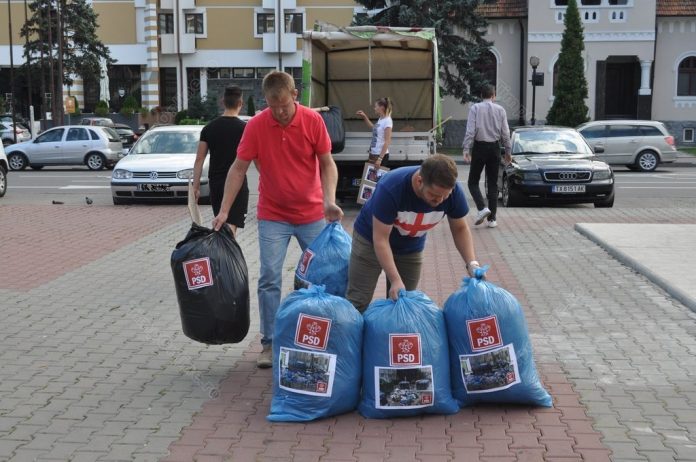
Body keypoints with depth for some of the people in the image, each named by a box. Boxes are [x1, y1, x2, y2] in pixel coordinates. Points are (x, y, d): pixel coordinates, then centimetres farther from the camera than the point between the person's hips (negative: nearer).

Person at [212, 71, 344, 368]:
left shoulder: (313, 120, -10)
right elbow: (238, 168, -6)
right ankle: (269, 343, 9)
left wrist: (330, 200, -20)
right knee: (269, 279, -2)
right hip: (273, 216, -1)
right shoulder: (256, 125, -11)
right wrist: (224, 210, -12)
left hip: (311, 214, 1)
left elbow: (327, 164, -5)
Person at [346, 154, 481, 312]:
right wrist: (395, 280, -36)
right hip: (371, 239, -4)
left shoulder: (453, 192, -24)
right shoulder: (390, 188, -36)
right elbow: (381, 239, -29)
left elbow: (460, 229, -8)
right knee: (358, 302, -7)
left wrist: (472, 263, -22)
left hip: (411, 247, 4)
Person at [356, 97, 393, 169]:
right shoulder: (380, 119, 9)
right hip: (373, 154, 9)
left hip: (381, 154, -9)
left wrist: (380, 158, -24)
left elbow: (387, 142, -20)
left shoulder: (387, 121, -16)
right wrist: (365, 117, 23)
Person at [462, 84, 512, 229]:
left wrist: (466, 149, -12)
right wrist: (508, 151, 10)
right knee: (493, 184, 8)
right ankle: (492, 219, 6)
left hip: (479, 147, -2)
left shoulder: (475, 108, -3)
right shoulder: (500, 109, 3)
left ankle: (482, 208, -16)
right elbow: (505, 132, 2)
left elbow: (470, 130, -11)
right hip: (494, 148, 2)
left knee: (473, 181, 7)